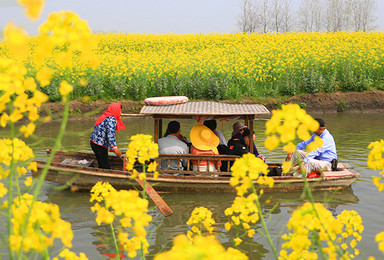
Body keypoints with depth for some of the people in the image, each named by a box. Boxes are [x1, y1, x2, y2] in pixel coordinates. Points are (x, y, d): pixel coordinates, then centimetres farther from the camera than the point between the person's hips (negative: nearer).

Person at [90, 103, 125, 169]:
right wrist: (115, 149, -32)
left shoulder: (105, 117, 16)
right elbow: (110, 135, -26)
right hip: (99, 145, -10)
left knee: (102, 166, 15)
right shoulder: (112, 119, -15)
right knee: (105, 167, -9)